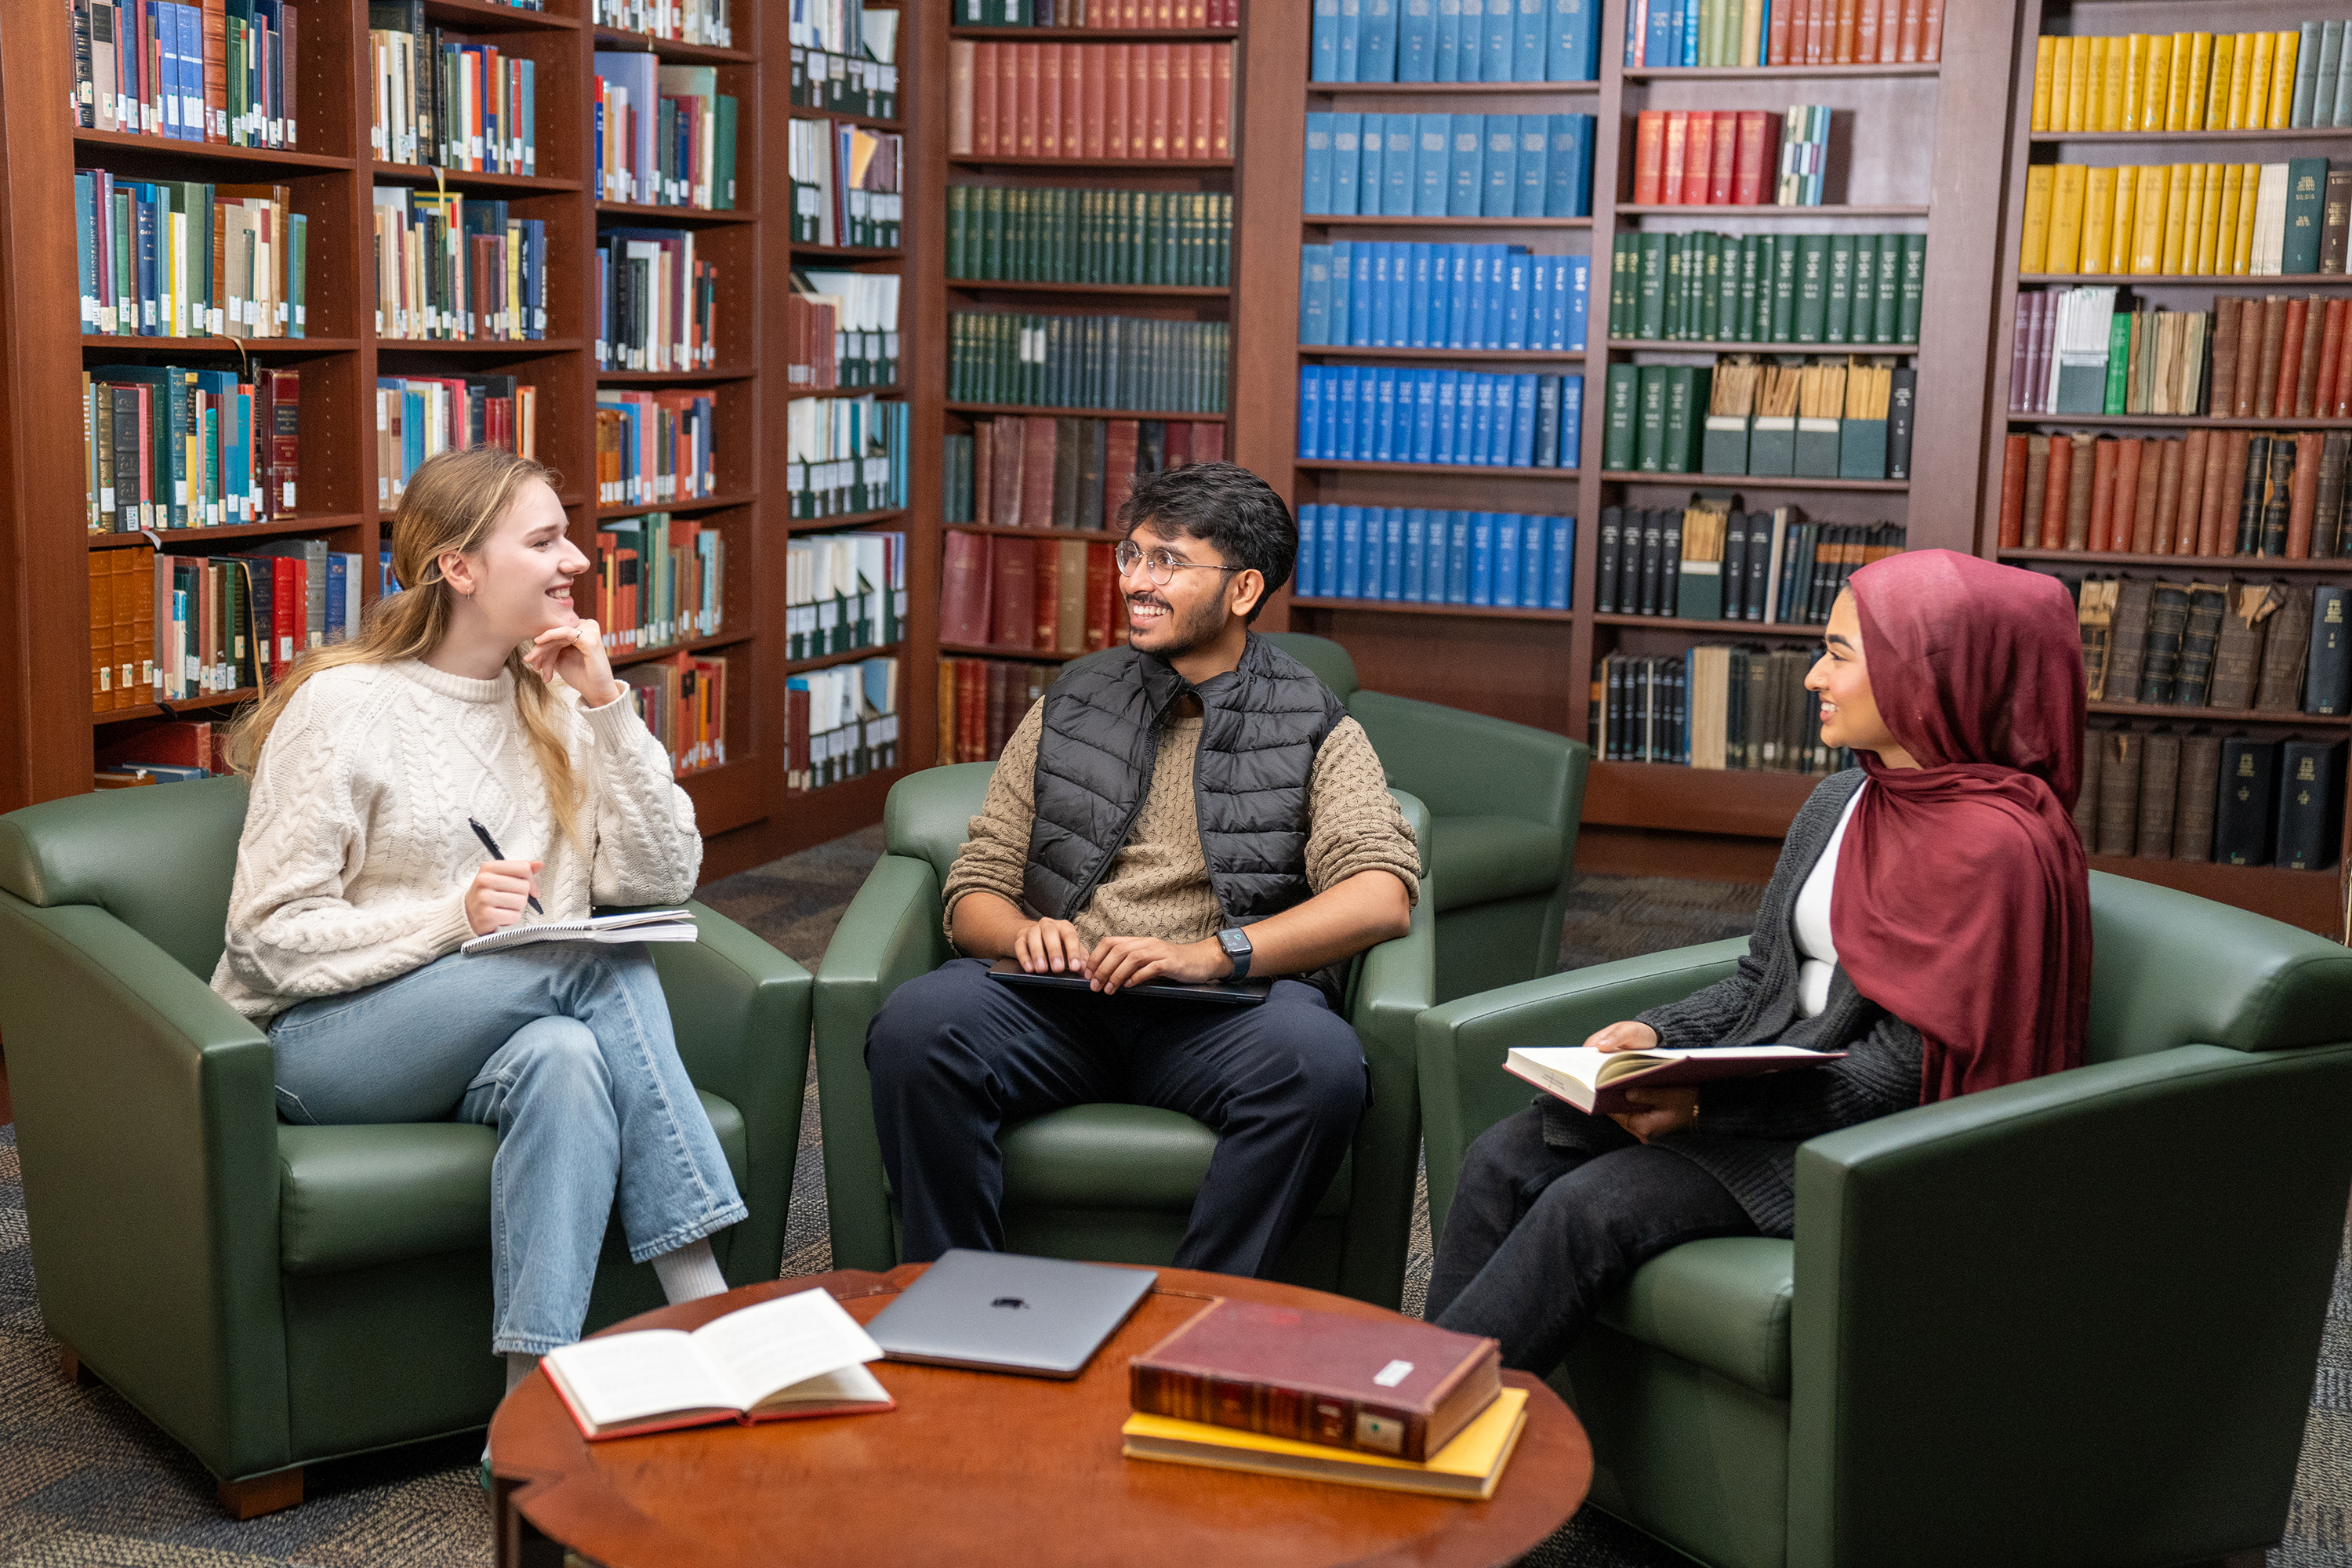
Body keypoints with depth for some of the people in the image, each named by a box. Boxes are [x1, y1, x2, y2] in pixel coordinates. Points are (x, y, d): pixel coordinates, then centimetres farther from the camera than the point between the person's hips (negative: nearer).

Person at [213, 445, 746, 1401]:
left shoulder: (555, 702, 10)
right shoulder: (342, 705, -6)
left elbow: (661, 879, 1)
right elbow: (270, 932, -10)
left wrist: (605, 708, -7)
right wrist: (454, 919, -24)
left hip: (503, 1033, 5)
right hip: (326, 1038, -5)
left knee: (564, 1058, -33)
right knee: (604, 962, -29)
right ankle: (709, 1317, -27)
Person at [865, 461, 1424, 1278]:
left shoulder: (1315, 730, 12)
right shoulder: (1067, 710, 20)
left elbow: (1383, 895, -5)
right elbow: (974, 890, 18)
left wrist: (1214, 952, -20)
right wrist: (1024, 933, -8)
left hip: (1223, 1012, -2)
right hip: (1057, 1000, 2)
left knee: (1317, 1058, -35)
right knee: (915, 1024, -29)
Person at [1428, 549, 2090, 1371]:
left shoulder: (1995, 842, -16)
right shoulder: (1842, 800, 10)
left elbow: (1906, 1071, -19)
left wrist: (1709, 1101, -24)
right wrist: (1659, 1035, -3)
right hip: (1775, 1085, 8)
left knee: (1589, 1208, -24)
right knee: (1505, 1157, -8)